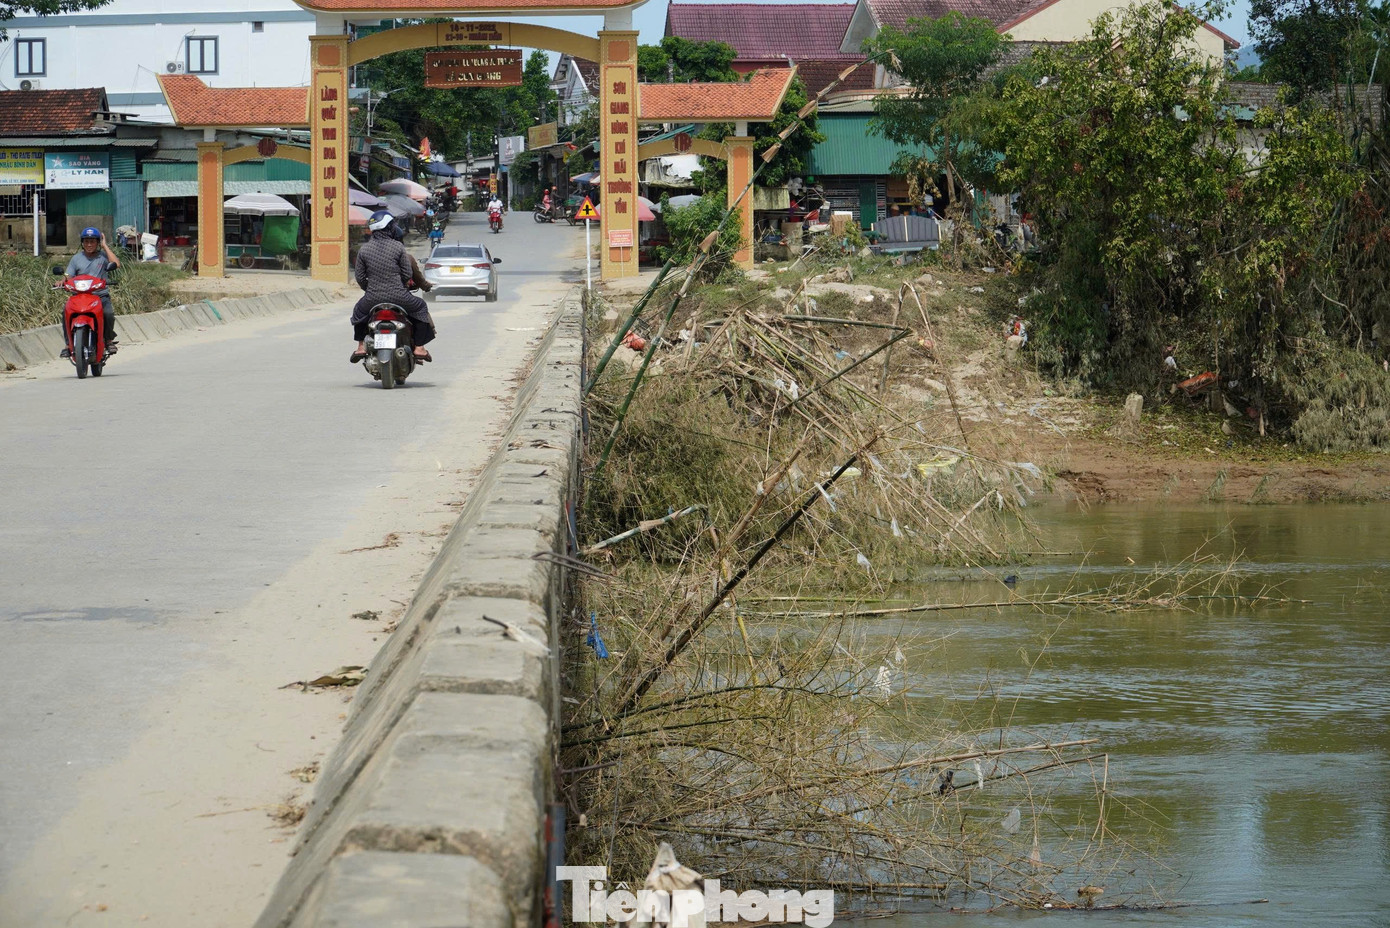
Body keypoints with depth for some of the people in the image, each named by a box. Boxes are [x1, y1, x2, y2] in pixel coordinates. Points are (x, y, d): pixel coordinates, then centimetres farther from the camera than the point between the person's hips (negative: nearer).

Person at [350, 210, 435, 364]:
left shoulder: (364, 249, 0)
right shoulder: (398, 247, -7)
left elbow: (360, 277, 4)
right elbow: (408, 274, -3)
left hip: (373, 298, 2)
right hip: (398, 296, -2)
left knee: (358, 311, 35)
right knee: (420, 307, 24)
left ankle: (360, 347, 28)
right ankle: (419, 348, 20)